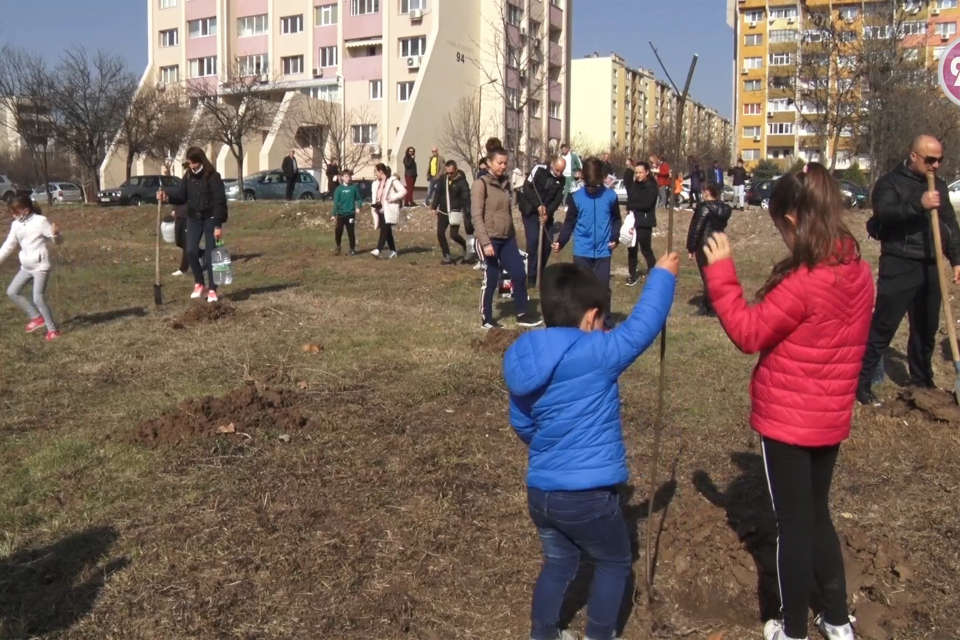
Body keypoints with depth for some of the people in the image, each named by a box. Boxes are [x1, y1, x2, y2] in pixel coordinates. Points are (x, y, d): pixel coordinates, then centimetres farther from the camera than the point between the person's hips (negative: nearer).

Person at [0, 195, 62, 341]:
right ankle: (37, 317, 18)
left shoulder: (40, 221, -13)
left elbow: (58, 240, -13)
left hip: (41, 265, -8)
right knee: (12, 291, 10)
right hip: (26, 266, 8)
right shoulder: (16, 225, 7)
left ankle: (52, 330, 2)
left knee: (38, 298, -10)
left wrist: (55, 234, -35)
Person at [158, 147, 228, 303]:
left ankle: (212, 290, 8)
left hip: (210, 219, -5)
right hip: (193, 219, 5)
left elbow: (220, 201, -15)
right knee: (191, 252, -4)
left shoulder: (213, 176, -13)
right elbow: (182, 197, 6)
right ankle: (199, 284, 15)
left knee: (210, 254, -2)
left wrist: (218, 225, -19)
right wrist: (168, 198, -16)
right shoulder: (188, 176, 4)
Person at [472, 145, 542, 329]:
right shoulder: (481, 184, -9)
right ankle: (486, 319, 13)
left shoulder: (505, 183, 12)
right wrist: (485, 242, -22)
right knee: (491, 280, 0)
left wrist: (513, 235, 19)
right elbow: (477, 216, -15)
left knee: (519, 274, 4)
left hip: (507, 239, 7)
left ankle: (522, 315, 15)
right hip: (490, 240, -7)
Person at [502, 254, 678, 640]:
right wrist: (663, 275, 8)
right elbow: (642, 325, -6)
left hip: (540, 493, 6)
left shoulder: (524, 363, 2)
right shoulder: (597, 353, -18)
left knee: (558, 564, 28)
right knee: (614, 564, 21)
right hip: (588, 495, -6)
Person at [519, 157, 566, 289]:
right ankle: (531, 277, -13)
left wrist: (548, 213, -18)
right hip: (530, 211, -5)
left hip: (547, 213, 5)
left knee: (548, 242, 3)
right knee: (533, 241, -17)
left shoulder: (561, 179, 1)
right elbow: (526, 187, -18)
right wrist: (538, 205, -24)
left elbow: (558, 199, -2)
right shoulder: (539, 170, -13)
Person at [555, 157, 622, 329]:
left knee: (603, 287, 3)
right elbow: (569, 223, 2)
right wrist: (561, 242, -8)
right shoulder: (576, 197, -2)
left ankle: (606, 324, 13)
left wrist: (615, 238, -5)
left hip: (603, 251, 0)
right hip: (581, 251, 0)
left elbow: (616, 220, 9)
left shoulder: (610, 196, -1)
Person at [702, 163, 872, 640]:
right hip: (831, 418, 7)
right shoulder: (859, 272, -1)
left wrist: (721, 272, -16)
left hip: (787, 421, -7)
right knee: (817, 515, 23)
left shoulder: (802, 283, -26)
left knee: (794, 525, 8)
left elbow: (748, 334, -17)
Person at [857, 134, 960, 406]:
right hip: (899, 265, -6)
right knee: (883, 326, -8)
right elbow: (884, 213, -22)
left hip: (930, 267, 7)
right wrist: (918, 205, -34)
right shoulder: (891, 182, -3)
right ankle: (861, 383, -4)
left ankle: (922, 383, 27)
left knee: (926, 329, 14)